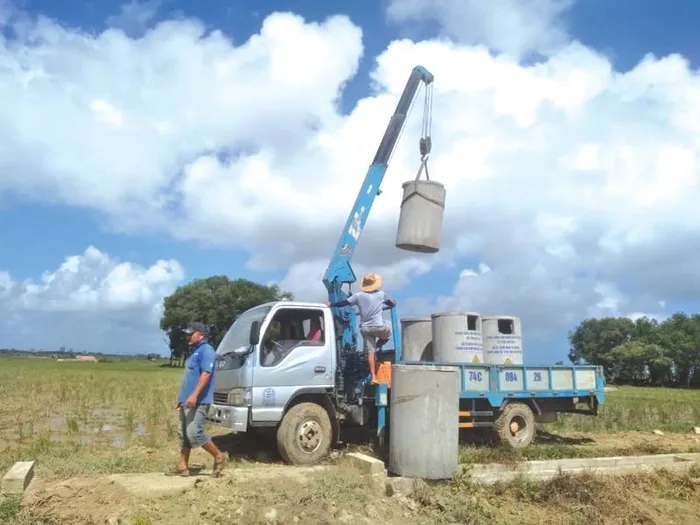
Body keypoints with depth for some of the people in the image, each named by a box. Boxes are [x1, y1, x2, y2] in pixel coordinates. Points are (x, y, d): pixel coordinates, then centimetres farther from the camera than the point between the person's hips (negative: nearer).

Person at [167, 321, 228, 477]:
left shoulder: (206, 350, -12)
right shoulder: (194, 351, 20)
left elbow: (206, 373, -23)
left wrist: (194, 395, -31)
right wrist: (181, 397, 24)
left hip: (198, 401, -10)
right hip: (187, 401, 10)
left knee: (194, 433, -13)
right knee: (183, 434, 10)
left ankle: (219, 456, 1)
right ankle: (183, 467, 17)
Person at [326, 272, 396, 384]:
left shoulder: (358, 295, 1)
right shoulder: (381, 294, 4)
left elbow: (344, 303, -2)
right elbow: (390, 303, 24)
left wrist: (330, 304, 10)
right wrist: (393, 303, 47)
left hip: (365, 328, 2)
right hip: (379, 326, -2)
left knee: (370, 352, 2)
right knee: (387, 334, 31)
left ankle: (373, 376, -3)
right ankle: (376, 347, 12)